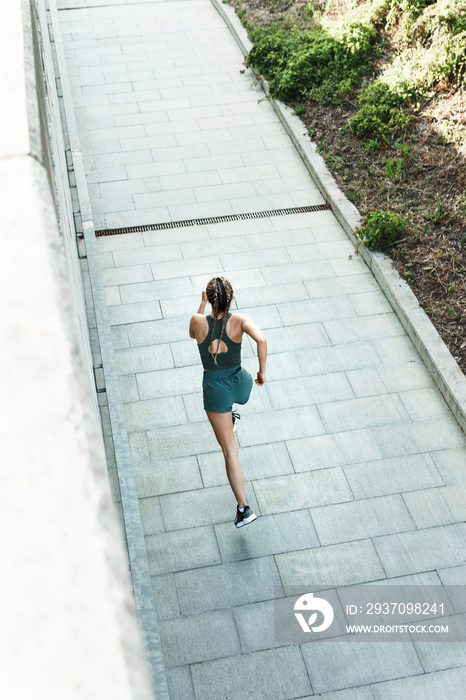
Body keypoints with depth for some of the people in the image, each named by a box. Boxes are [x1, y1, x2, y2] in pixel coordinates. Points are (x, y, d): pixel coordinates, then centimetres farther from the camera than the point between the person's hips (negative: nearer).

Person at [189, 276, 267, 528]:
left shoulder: (198, 321, -15)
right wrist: (262, 372, -20)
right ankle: (230, 418, 69)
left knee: (230, 451, 4)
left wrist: (202, 303, 15)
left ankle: (243, 508, 4)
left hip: (214, 389, -2)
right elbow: (261, 340, -33)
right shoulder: (240, 320, -16)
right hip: (241, 383, 2)